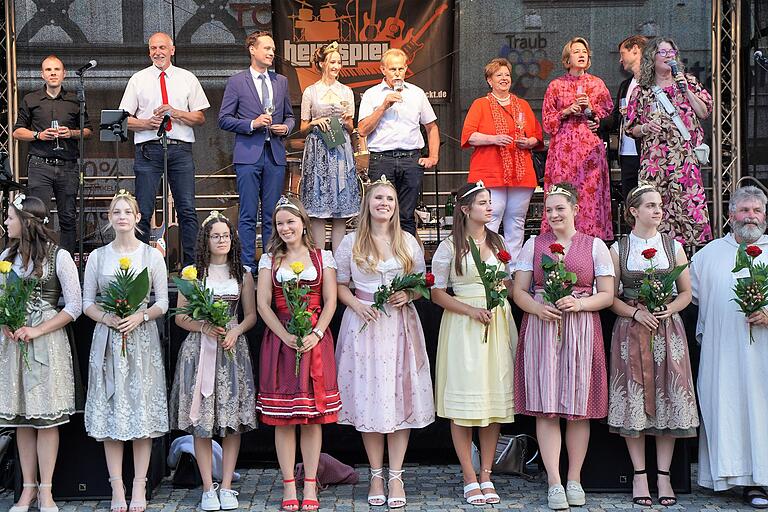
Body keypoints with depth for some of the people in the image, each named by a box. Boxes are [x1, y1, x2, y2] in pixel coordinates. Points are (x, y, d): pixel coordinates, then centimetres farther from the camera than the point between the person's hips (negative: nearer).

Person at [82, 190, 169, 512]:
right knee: (110, 410, -1)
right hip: (107, 340, 1)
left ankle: (139, 486, 4)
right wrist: (107, 317, -11)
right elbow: (87, 303, 7)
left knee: (142, 410, -2)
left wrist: (140, 316, -13)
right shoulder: (97, 257, 8)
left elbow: (162, 304, 4)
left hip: (142, 338, -1)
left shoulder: (152, 256, 5)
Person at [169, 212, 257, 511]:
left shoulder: (242, 274, 9)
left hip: (232, 348, 1)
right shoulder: (192, 273, 5)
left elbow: (251, 315, 11)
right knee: (201, 422, -3)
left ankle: (227, 486, 6)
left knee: (233, 420, -1)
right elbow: (180, 317, 5)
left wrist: (235, 331, -8)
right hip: (199, 349, -1)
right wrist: (204, 327, -12)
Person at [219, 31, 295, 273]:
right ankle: (248, 266, 2)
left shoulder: (281, 81, 15)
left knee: (272, 214, 6)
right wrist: (252, 124, -12)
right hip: (248, 154, -4)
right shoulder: (236, 82, 2)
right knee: (248, 215, -3)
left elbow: (289, 115, 22)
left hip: (275, 154, 4)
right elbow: (224, 119, 0)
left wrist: (286, 127, 0)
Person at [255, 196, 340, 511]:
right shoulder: (270, 259, 10)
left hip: (315, 340, -1)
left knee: (313, 417, 0)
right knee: (283, 417, 0)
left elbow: (330, 301, 2)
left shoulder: (323, 257, 8)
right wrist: (286, 336, -11)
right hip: (279, 340, 1)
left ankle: (310, 485, 6)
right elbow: (263, 303, 2)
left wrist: (316, 334, -13)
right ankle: (289, 485, 6)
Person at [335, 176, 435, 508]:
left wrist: (408, 295, -6)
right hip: (364, 325, -1)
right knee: (368, 398, 0)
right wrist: (356, 304, -10)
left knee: (400, 398, -2)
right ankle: (376, 475, 10)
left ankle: (396, 476, 3)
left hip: (400, 325, 1)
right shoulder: (351, 243, 5)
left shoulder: (408, 242, 9)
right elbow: (339, 284, 7)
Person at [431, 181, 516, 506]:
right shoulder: (449, 247, 0)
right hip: (463, 325, -4)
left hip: (498, 323, 4)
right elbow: (437, 293, -2)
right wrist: (472, 311, -13)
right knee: (464, 398, -5)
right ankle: (469, 478, 1)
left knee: (495, 397, 2)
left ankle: (486, 475, 9)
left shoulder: (498, 243, 14)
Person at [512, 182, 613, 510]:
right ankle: (554, 483, -2)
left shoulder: (595, 246, 8)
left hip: (582, 329, 0)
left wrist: (580, 304, -13)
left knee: (579, 407, 2)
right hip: (541, 328, 0)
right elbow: (518, 290, 7)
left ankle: (574, 480, 12)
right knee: (546, 407, -5)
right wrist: (538, 308, -12)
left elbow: (607, 294, 5)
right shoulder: (533, 244, 11)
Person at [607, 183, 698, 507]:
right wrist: (636, 313, -13)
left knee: (668, 397, -1)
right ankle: (639, 475, 6)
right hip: (631, 328, -1)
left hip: (667, 328, 1)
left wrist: (669, 309, -9)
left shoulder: (673, 247, 8)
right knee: (633, 399, -2)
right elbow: (609, 296, 2)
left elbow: (686, 292, 10)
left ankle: (664, 476, 5)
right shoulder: (618, 249, 5)